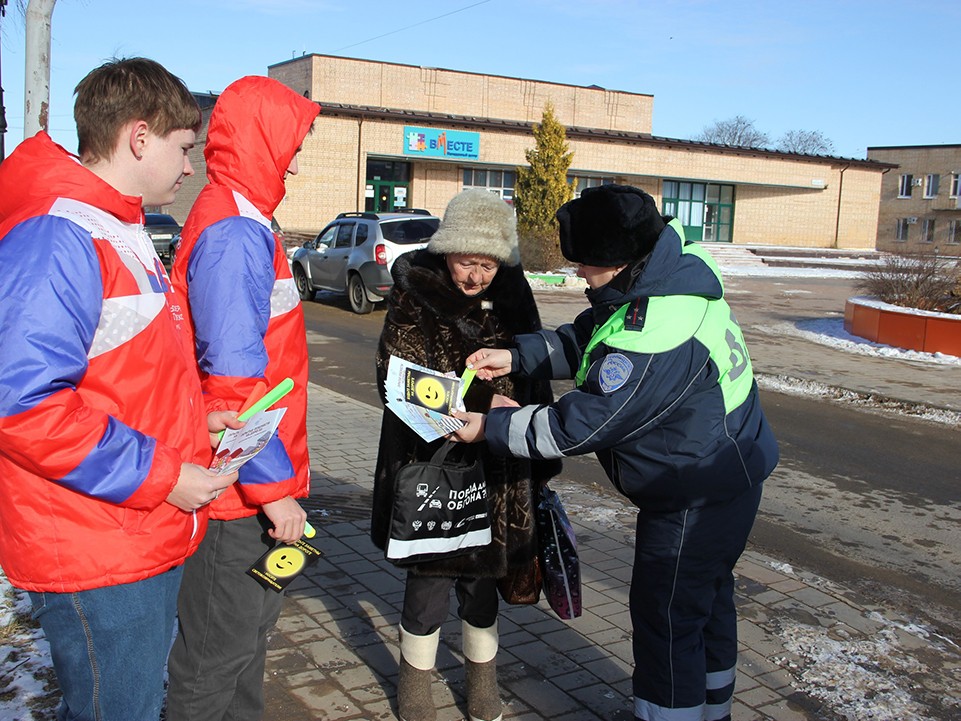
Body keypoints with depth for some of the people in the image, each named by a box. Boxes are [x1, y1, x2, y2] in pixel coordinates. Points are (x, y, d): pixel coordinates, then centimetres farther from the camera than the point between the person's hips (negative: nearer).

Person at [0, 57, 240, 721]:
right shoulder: (56, 236, -19)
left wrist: (191, 420, 8)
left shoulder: (121, 230, 15)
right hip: (95, 559, -10)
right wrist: (161, 476, -21)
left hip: (149, 539, 10)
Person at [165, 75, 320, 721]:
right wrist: (273, 486, -22)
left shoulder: (244, 226, 13)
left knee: (252, 626, 23)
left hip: (255, 485, 10)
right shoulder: (234, 236, -20)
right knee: (219, 650, 5)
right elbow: (232, 378, -26)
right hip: (241, 493, -10)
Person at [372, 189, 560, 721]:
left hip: (494, 467, 3)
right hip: (428, 462, -3)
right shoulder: (414, 295, -10)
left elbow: (532, 374, 11)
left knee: (483, 571, 14)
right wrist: (482, 409, -27)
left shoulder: (512, 295, 2)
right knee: (431, 571, 4)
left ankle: (482, 677, 35)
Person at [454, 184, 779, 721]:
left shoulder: (651, 339, -35)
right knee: (708, 597, 25)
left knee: (666, 615, 4)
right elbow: (585, 339, 8)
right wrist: (515, 357, -3)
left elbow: (579, 427, -27)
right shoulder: (670, 271, -4)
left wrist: (491, 427, -16)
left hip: (697, 496, -11)